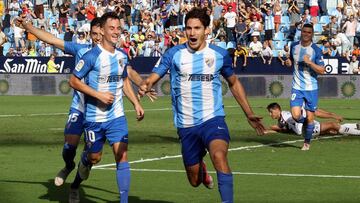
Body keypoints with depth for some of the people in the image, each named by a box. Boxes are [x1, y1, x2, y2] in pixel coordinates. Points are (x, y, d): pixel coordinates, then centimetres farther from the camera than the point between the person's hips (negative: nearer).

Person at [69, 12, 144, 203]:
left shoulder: (122, 56, 3)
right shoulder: (92, 56, -15)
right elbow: (74, 81, -12)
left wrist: (136, 103, 9)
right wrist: (99, 95, -19)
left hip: (117, 116, 4)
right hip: (95, 117, -4)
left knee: (122, 156, -9)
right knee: (94, 157, 11)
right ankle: (84, 160, 49)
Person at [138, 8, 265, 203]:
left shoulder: (220, 54, 1)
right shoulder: (174, 54, -1)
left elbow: (234, 83, 16)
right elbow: (153, 77, -7)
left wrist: (249, 114, 15)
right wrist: (145, 86, -32)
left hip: (212, 119, -1)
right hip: (186, 125, 2)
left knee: (219, 156, -33)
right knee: (195, 181, 11)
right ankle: (201, 169, 48)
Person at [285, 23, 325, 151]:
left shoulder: (316, 50, -7)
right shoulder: (294, 46, 4)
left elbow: (322, 70, -10)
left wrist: (309, 62, -22)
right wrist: (288, 62, 0)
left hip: (311, 88, -2)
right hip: (297, 88, 2)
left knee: (310, 118, 2)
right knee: (296, 116, -14)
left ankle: (307, 142, 22)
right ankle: (306, 122, 22)